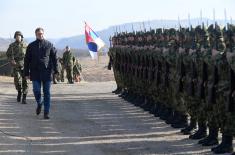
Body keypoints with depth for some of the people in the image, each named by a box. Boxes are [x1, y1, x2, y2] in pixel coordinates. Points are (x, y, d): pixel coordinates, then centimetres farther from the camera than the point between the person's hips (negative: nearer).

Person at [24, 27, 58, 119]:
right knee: (36, 90, -7)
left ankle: (46, 113, 6)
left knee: (47, 93, 0)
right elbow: (27, 60, 9)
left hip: (47, 72, -1)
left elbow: (54, 58, 7)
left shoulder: (49, 45, 5)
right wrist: (26, 73, 5)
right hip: (35, 72, 1)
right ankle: (39, 104, 25)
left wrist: (56, 70, 0)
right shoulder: (31, 46, 7)